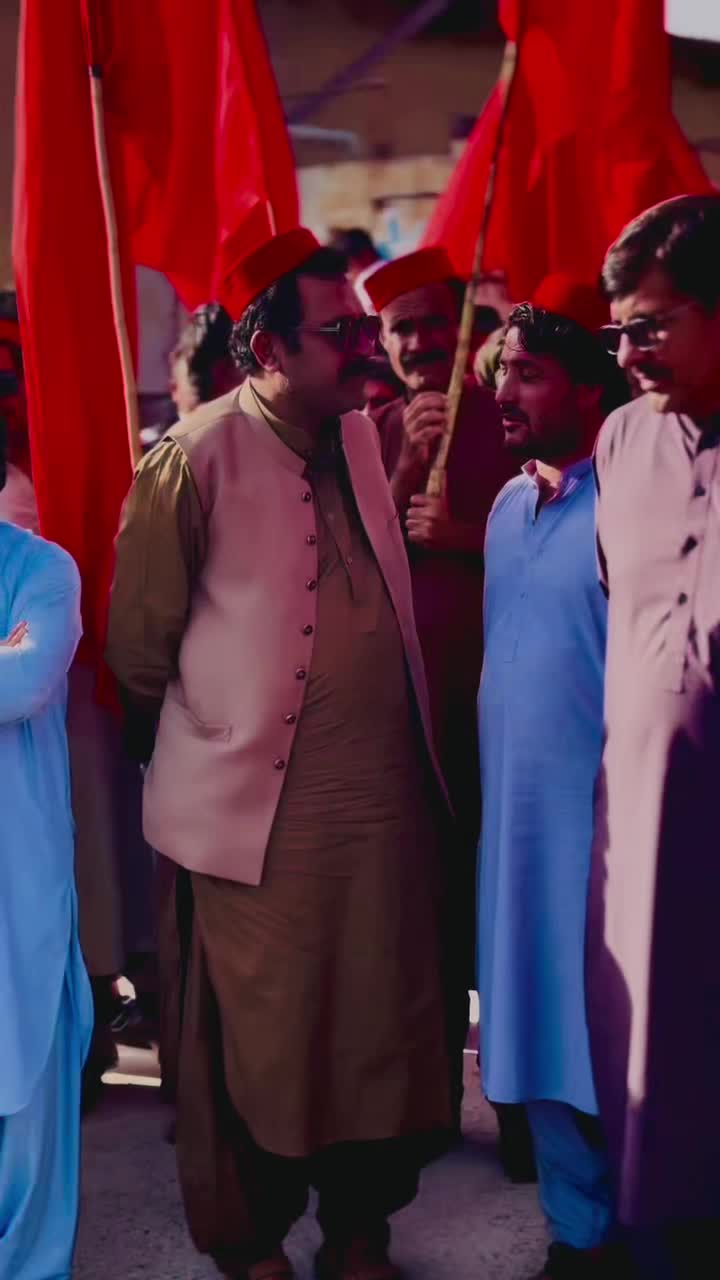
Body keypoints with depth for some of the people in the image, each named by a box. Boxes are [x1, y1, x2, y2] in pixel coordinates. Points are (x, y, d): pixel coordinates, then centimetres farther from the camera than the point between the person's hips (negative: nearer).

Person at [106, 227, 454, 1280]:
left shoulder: (361, 437, 7)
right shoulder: (198, 455, -13)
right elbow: (139, 639, -4)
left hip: (387, 793, 6)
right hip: (262, 805, -5)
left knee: (382, 1029, 13)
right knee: (262, 1043, 8)